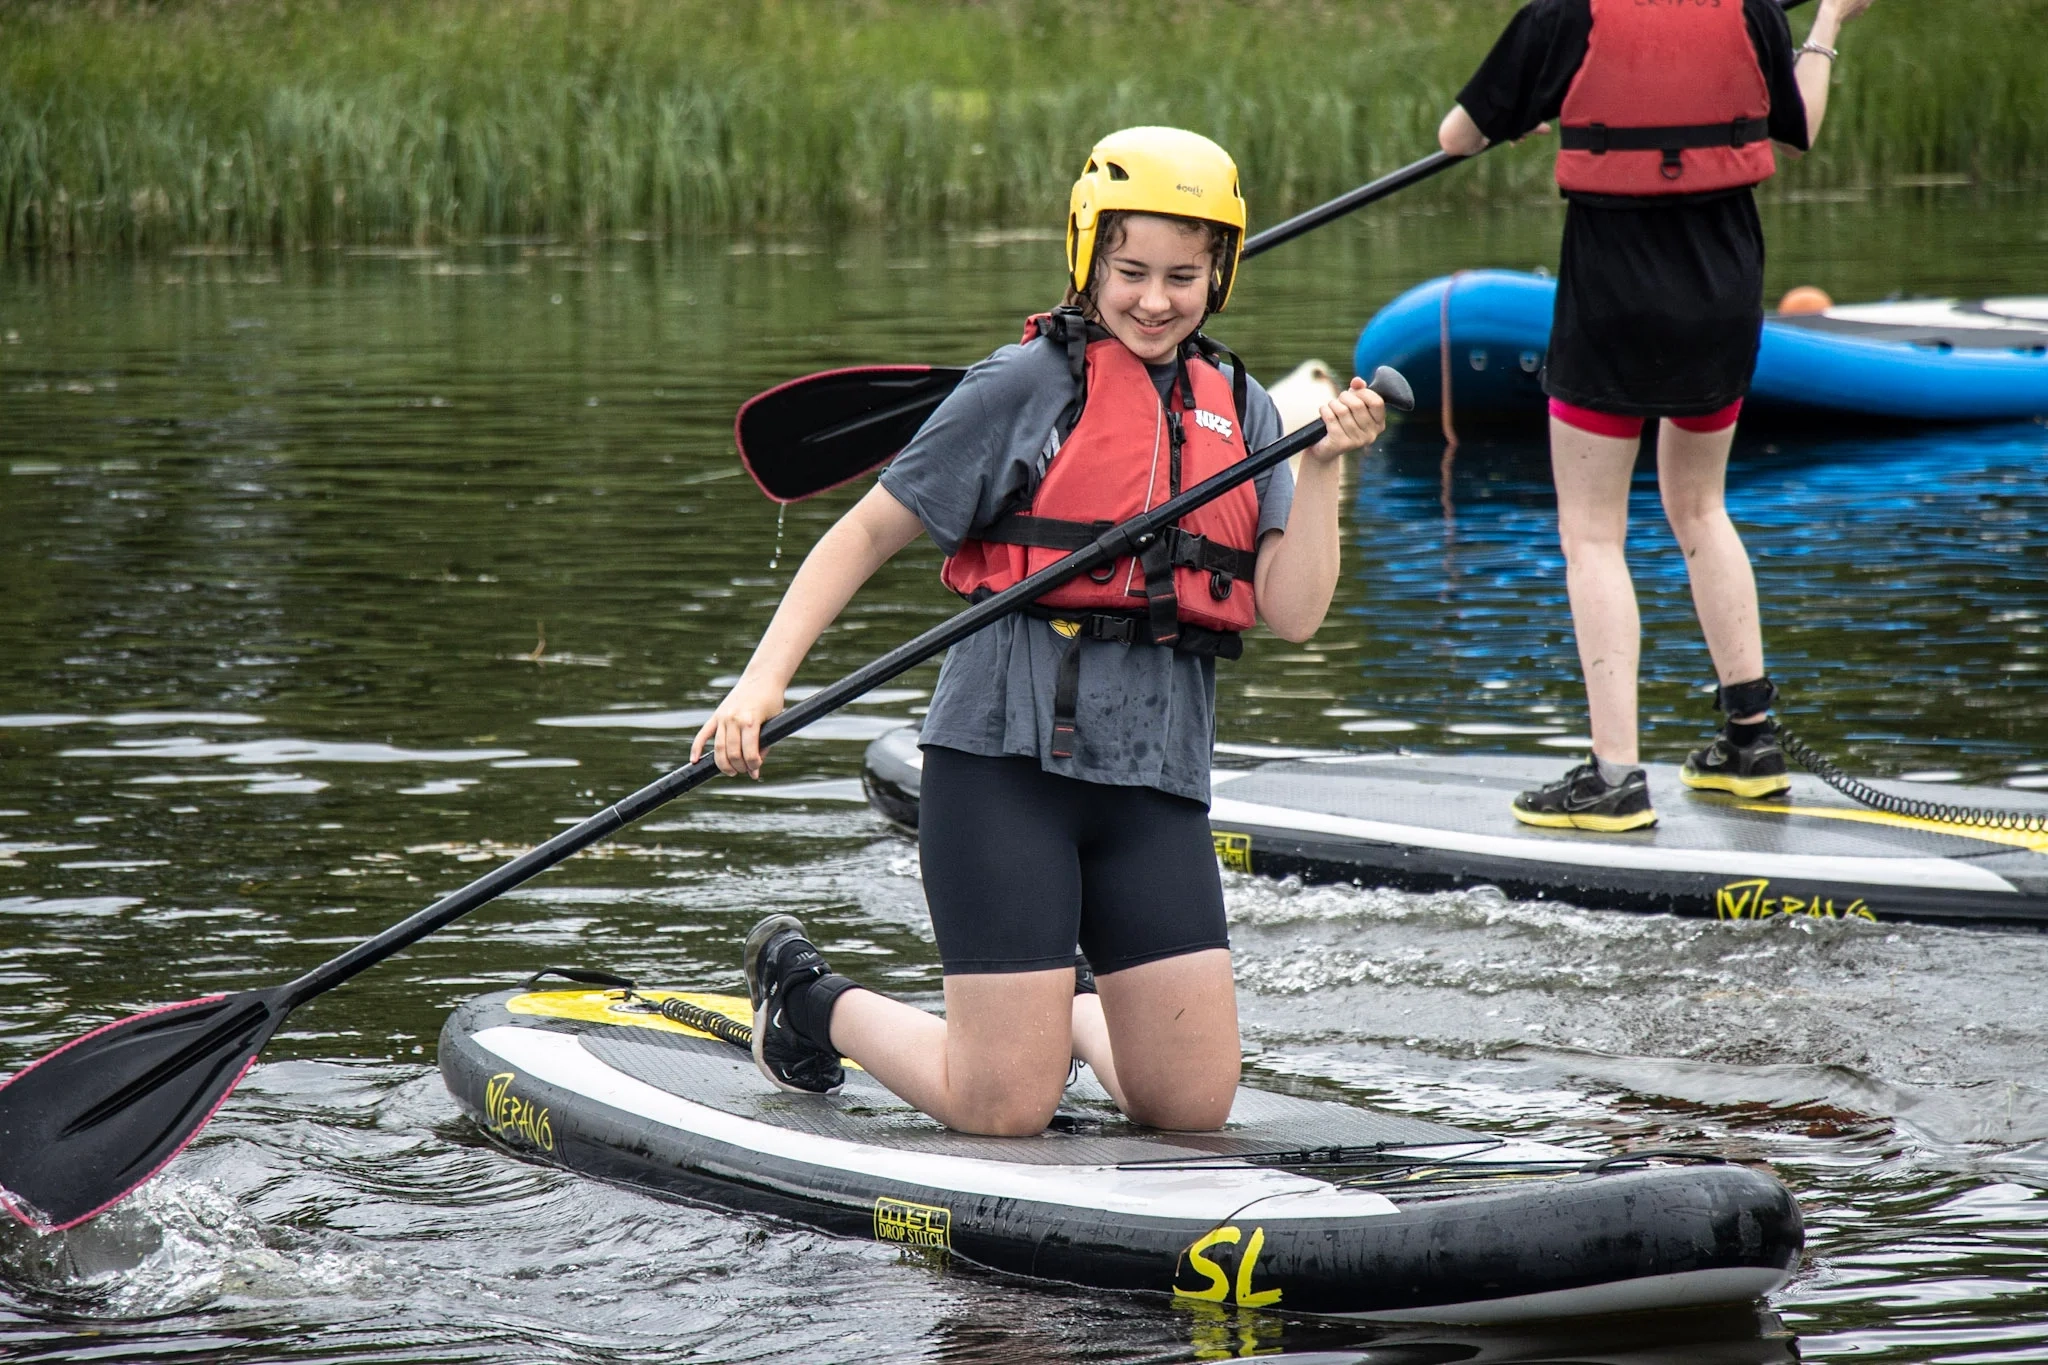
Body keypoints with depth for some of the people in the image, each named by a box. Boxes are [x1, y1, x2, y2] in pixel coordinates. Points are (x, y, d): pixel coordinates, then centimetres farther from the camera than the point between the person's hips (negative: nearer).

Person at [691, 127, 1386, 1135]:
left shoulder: (1238, 410, 13)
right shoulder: (1027, 386, -3)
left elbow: (1292, 615, 5)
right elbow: (868, 531, -1)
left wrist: (1323, 470, -6)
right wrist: (764, 676, -11)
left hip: (1155, 778, 5)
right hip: (1008, 757, -5)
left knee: (1193, 1105, -1)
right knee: (1007, 1110, -7)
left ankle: (1070, 1016, 33)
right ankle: (810, 999, 21)